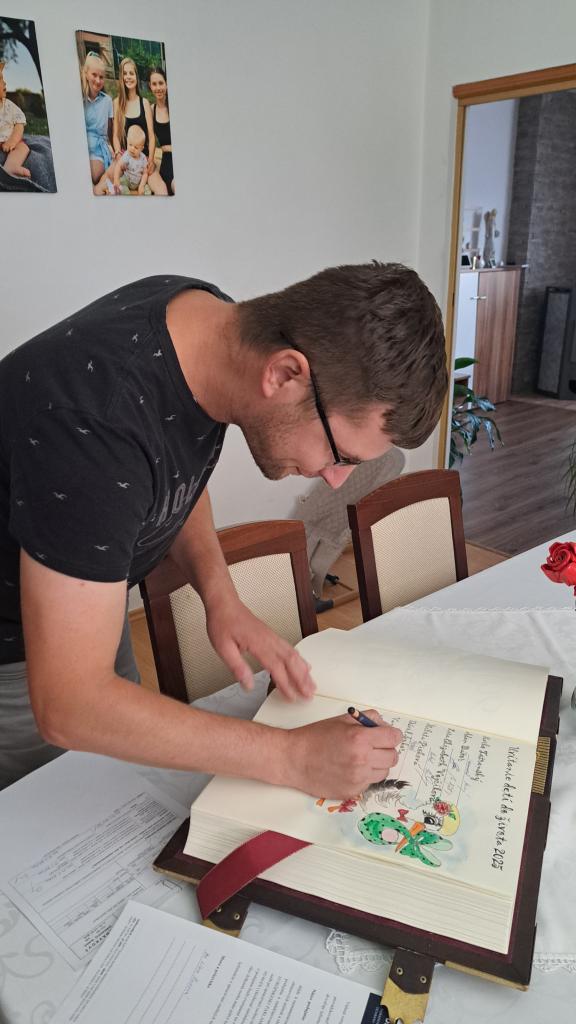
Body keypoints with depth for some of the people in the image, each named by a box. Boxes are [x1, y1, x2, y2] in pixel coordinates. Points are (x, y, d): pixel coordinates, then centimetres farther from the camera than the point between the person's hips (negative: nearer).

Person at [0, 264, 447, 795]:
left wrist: (221, 595, -10)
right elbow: (69, 704, -35)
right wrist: (294, 756, -31)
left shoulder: (216, 316, -15)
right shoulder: (95, 427, -40)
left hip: (85, 602, 7)